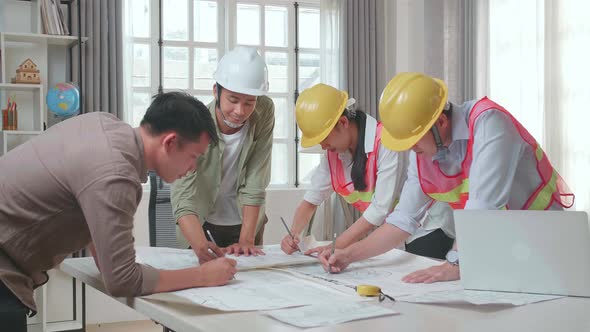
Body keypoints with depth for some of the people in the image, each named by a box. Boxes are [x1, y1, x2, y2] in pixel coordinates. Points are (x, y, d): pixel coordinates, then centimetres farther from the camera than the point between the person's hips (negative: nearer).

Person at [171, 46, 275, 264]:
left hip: (247, 223, 2)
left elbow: (254, 185, -19)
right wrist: (201, 246, -50)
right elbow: (183, 199, -33)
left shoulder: (264, 113, -19)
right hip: (202, 225, -2)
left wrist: (247, 241, -26)